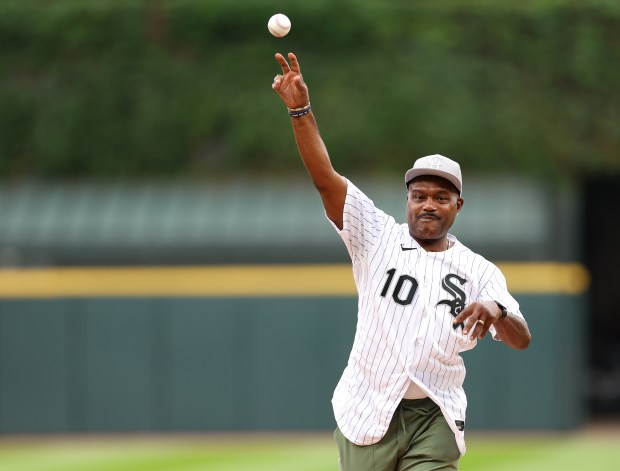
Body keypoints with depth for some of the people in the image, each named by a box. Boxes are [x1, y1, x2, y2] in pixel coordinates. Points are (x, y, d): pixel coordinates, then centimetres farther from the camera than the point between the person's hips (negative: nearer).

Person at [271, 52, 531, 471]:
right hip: (368, 414, 0)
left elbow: (521, 340, -4)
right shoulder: (379, 238, 6)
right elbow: (326, 179, -4)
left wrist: (496, 310, -27)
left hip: (435, 420, 0)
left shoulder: (480, 271, 7)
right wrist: (301, 110, -16)